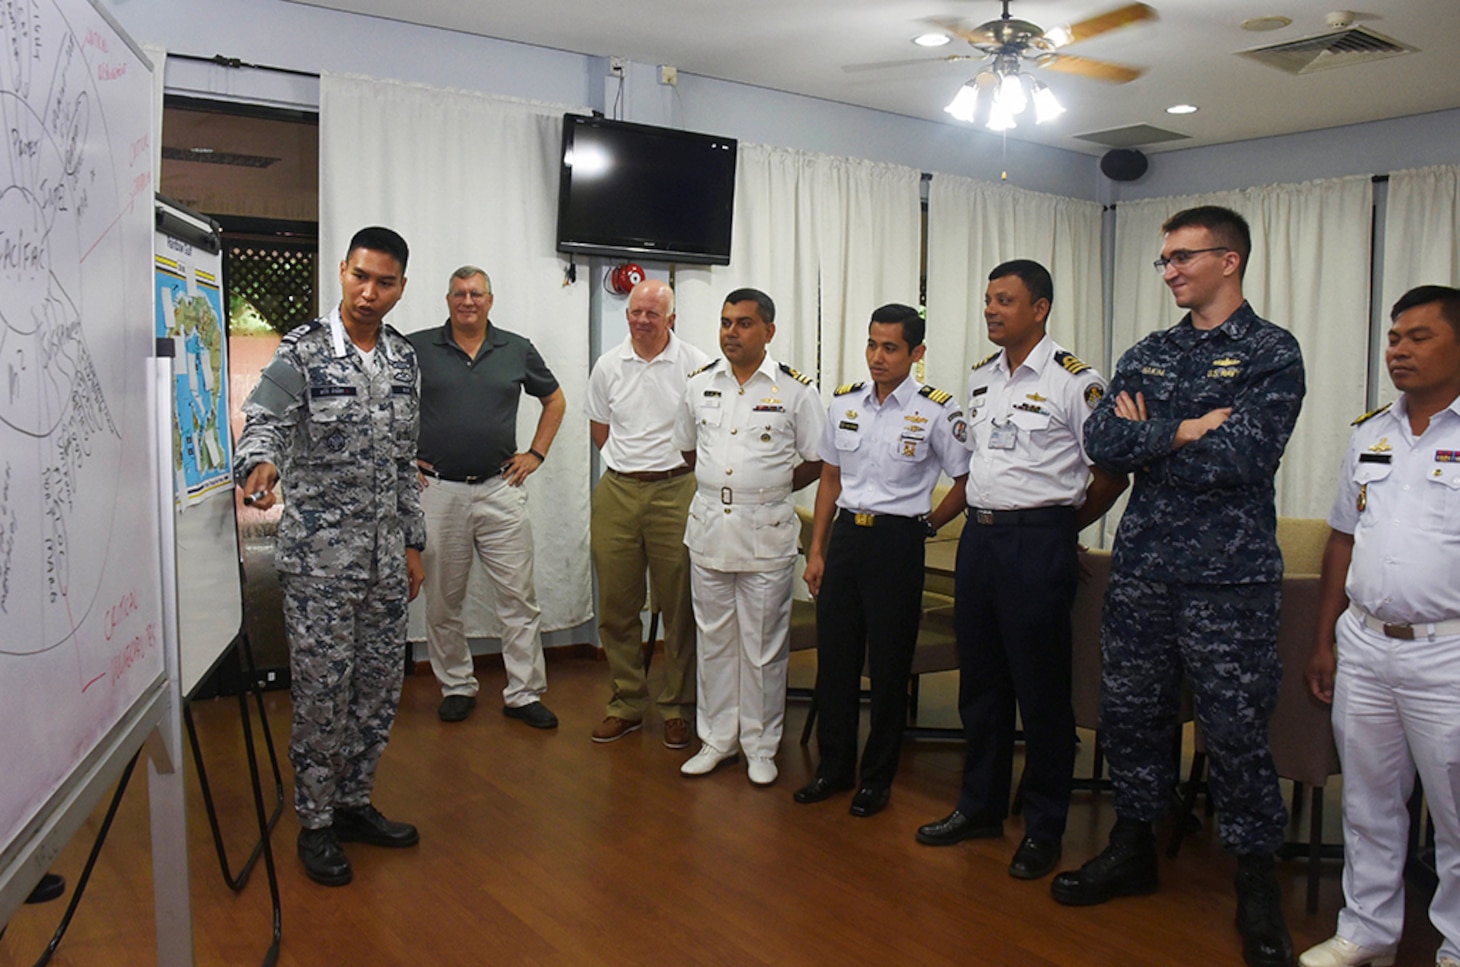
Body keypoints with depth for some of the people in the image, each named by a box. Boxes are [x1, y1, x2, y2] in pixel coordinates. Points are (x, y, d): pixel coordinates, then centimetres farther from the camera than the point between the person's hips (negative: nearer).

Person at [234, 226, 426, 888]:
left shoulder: (404, 358, 9)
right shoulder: (302, 351, -7)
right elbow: (262, 423, -21)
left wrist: (412, 542, 14)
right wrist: (258, 466, -45)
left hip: (385, 553, 6)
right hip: (319, 553, -5)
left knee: (380, 687, 12)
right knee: (322, 690, 1)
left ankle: (354, 803, 29)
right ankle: (316, 823, 19)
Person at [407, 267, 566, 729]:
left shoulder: (518, 350, 6)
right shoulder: (416, 348, 2)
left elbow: (555, 400, 18)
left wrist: (536, 454, 9)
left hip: (500, 488, 1)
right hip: (438, 490, 0)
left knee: (519, 596, 1)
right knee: (443, 600, 8)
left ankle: (524, 693, 12)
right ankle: (456, 688, 25)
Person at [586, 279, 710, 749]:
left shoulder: (697, 365, -3)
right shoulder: (609, 365, 9)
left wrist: (671, 463, 2)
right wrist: (629, 462, 13)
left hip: (675, 491, -3)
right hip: (616, 492, 4)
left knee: (680, 606, 2)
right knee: (616, 604, 7)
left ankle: (677, 706, 16)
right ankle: (627, 702, 21)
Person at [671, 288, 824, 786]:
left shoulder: (794, 389, -4)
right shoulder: (700, 384, 7)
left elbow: (817, 461, 1)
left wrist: (771, 488, 2)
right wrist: (717, 485, 13)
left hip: (766, 534, -3)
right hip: (708, 527, 4)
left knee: (763, 645, 5)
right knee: (714, 639, 12)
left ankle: (760, 745, 20)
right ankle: (716, 739, 26)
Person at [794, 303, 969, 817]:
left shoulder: (937, 411, -8)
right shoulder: (844, 403, 6)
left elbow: (967, 484, -1)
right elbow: (830, 481, 12)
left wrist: (925, 524, 1)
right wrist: (816, 550, 9)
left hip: (897, 542, -4)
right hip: (845, 535, 4)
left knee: (888, 664, 5)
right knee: (834, 654, 10)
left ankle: (878, 776, 22)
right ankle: (834, 765, 26)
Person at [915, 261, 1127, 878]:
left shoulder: (1074, 381, -9)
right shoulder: (980, 379, 12)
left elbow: (1111, 472, -6)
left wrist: (1060, 525, 1)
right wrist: (962, 513, 13)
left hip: (1039, 544, -7)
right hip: (978, 536, 7)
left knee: (1041, 689, 3)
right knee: (979, 682, 15)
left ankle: (1044, 827, 18)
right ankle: (980, 806, 30)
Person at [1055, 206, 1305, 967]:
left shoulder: (1270, 353, -4)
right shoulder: (1148, 354, 11)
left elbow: (1242, 457, -19)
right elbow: (1100, 441, -3)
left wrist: (1147, 438, -8)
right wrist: (1186, 431, -12)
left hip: (1228, 576, -5)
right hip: (1141, 565, 5)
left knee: (1235, 730, 3)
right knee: (1129, 712, 13)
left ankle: (1256, 883, 23)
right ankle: (1133, 849, 33)